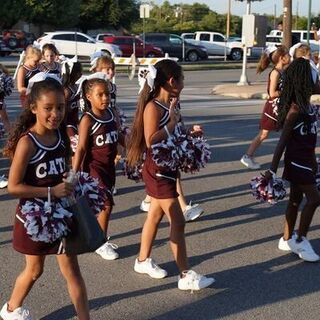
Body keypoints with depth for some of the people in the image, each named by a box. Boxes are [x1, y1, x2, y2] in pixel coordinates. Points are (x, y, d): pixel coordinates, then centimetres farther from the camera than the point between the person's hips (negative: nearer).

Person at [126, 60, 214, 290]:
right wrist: (172, 121, -22)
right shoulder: (153, 107, -19)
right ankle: (186, 276, 1)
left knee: (155, 215, 19)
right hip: (157, 170, -9)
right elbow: (151, 141, -27)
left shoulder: (169, 105, 6)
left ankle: (143, 260, 35)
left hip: (169, 168, 9)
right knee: (178, 222, -6)